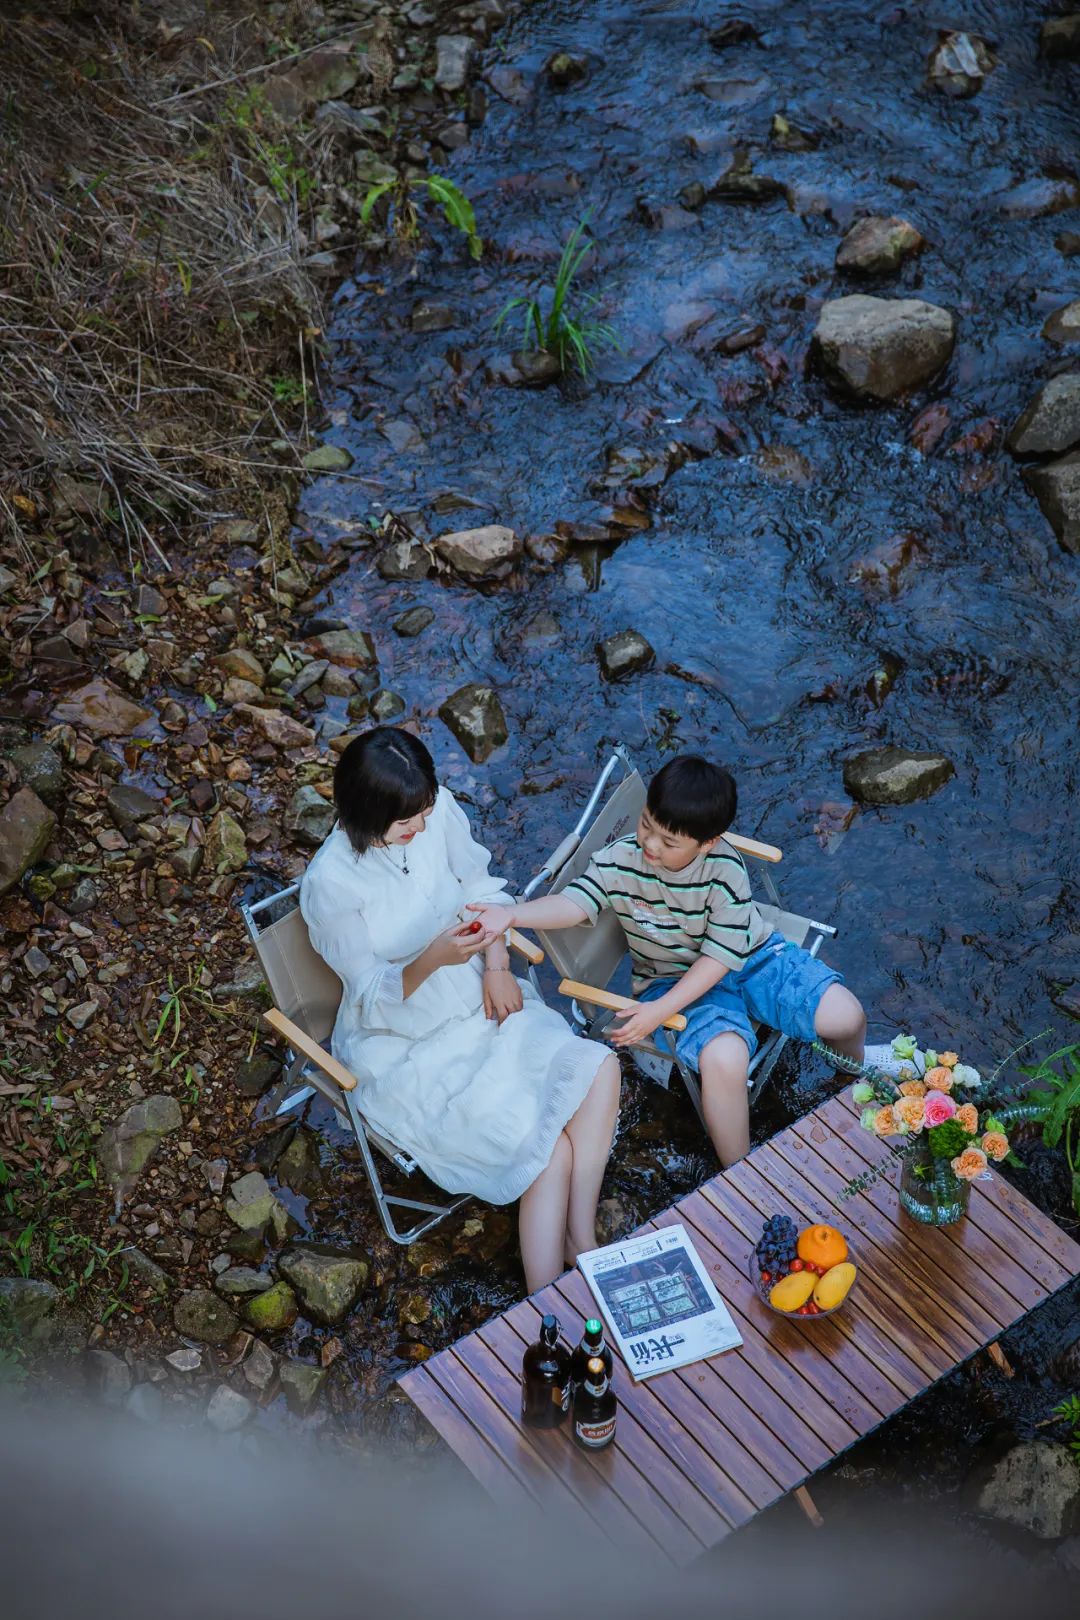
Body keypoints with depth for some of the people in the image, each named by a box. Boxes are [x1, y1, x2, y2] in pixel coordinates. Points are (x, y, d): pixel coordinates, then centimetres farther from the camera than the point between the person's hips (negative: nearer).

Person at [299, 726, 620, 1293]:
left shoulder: (438, 810, -11)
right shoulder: (330, 883, -24)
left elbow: (481, 887, 7)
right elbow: (375, 998, -17)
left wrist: (497, 967, -7)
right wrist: (433, 958, -36)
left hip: (478, 1003, 6)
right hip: (404, 1049, -5)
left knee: (598, 1069, -18)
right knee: (549, 1148, -20)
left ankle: (581, 1245, -12)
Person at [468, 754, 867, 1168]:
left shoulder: (726, 871, -24)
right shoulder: (620, 859, -20)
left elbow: (721, 956, -21)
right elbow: (574, 902, -26)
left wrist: (660, 1010, -28)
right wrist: (511, 914, -45)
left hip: (749, 958, 1)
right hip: (673, 977, -1)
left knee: (844, 1016, -14)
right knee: (724, 1059, -33)